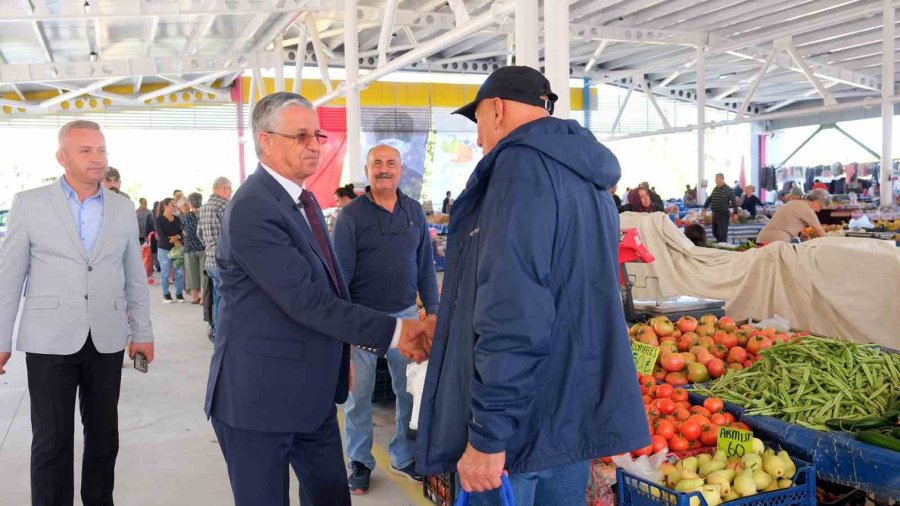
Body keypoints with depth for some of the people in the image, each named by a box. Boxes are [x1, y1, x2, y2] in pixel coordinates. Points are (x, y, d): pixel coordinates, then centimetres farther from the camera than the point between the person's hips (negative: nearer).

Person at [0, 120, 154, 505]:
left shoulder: (123, 208, 6)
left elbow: (135, 276, 10)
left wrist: (143, 332, 9)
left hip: (107, 340, 3)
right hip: (50, 340, -2)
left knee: (104, 435, 13)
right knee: (51, 441, 4)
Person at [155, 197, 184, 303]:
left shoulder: (177, 219, 10)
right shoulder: (159, 220, -3)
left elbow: (181, 233, 7)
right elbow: (161, 236, -10)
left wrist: (178, 240, -13)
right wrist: (173, 241, -13)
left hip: (177, 248, 4)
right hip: (164, 249, -4)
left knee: (179, 272, 1)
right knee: (165, 273, 2)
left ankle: (179, 294, 10)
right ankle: (166, 295, 12)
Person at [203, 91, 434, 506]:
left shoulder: (303, 200, 12)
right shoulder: (252, 210, -20)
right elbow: (306, 300, -24)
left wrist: (365, 339, 8)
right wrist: (393, 331, -22)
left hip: (312, 390, 9)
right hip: (260, 394, -8)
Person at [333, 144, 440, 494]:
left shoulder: (414, 211, 5)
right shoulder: (351, 215, -6)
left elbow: (425, 264, 9)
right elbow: (340, 272, -7)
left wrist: (433, 309, 6)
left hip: (406, 314, 3)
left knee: (410, 390, 10)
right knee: (359, 394, 9)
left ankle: (404, 457, 28)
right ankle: (360, 462, 26)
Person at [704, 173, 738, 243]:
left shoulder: (728, 190, -11)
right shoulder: (715, 189, 11)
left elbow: (734, 202, -12)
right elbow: (709, 199, 21)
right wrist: (704, 208, 17)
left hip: (723, 213, -8)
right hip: (715, 213, 8)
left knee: (722, 232, -6)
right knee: (715, 232, 13)